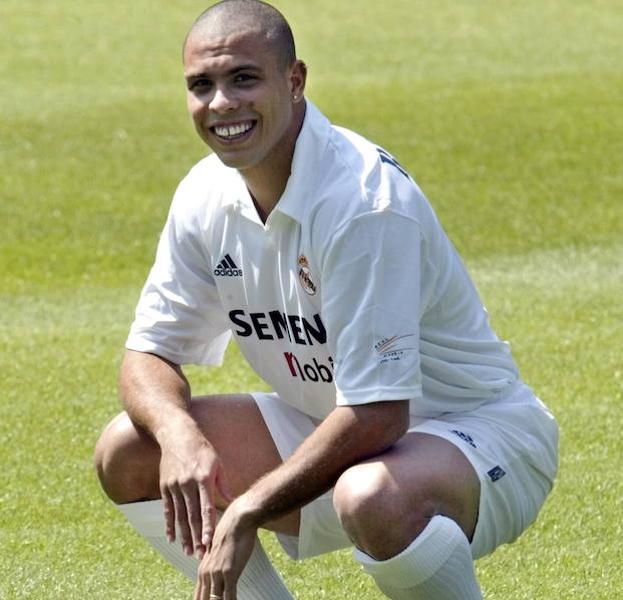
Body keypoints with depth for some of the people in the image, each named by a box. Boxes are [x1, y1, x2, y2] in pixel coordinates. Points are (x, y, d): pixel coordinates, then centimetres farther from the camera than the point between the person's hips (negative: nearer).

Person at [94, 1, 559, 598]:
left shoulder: (363, 198, -27)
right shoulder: (206, 195, -3)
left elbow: (378, 415, -31)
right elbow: (148, 352, 3)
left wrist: (250, 513, -28)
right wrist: (176, 431, -21)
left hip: (475, 433, -8)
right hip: (330, 433, 8)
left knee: (371, 496, -41)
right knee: (126, 453, -4)